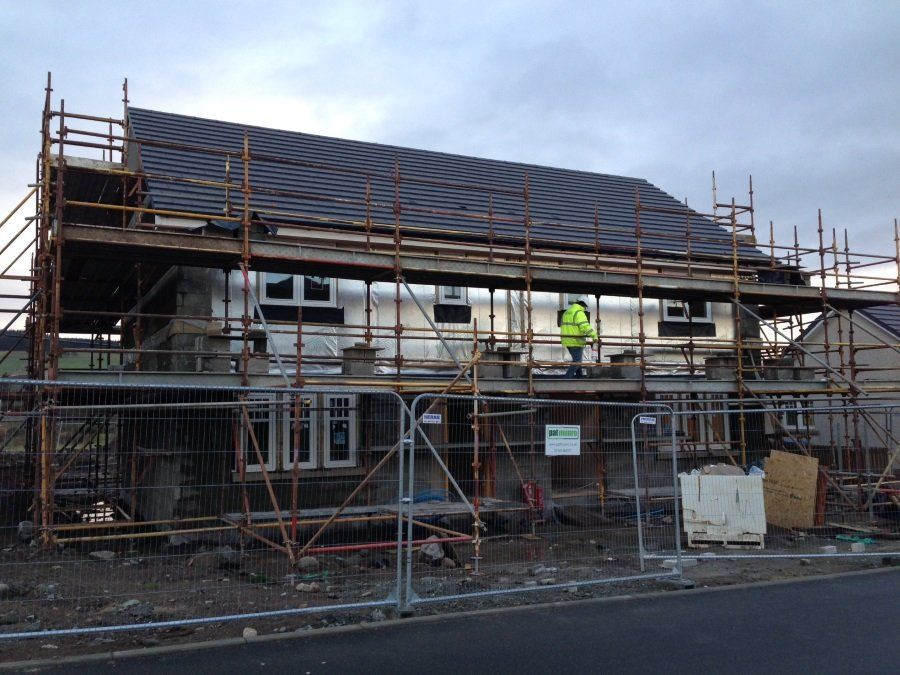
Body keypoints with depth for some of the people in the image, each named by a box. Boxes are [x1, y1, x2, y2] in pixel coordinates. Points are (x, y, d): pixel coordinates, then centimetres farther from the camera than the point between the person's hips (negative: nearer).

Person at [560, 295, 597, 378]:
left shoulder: (567, 312, 16)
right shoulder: (579, 313, -13)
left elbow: (563, 326, 25)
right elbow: (585, 327, -25)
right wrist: (594, 336, -21)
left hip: (567, 341, 9)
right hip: (576, 342, -9)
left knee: (577, 360, 19)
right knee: (577, 362, -5)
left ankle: (579, 377, 22)